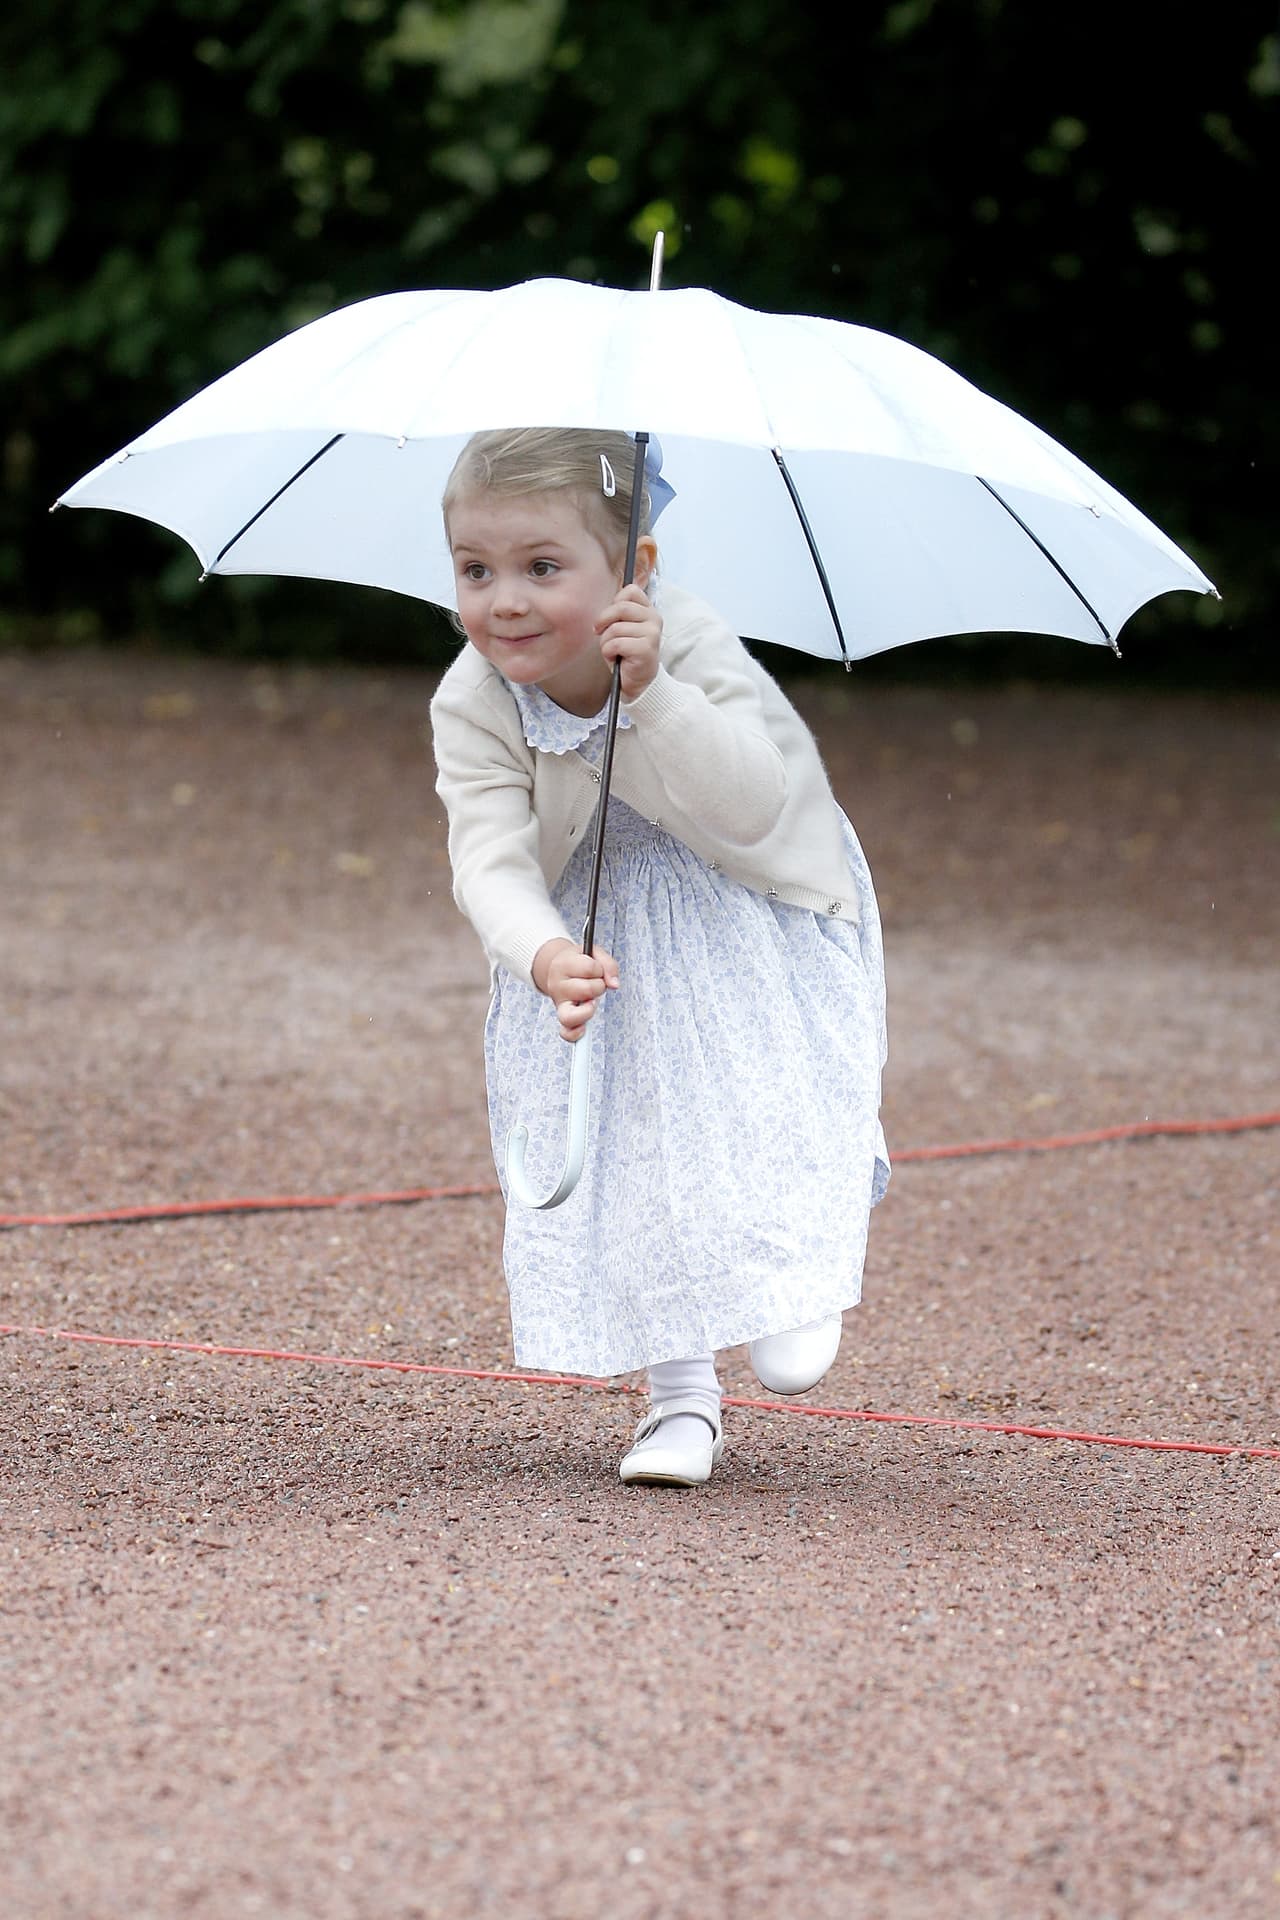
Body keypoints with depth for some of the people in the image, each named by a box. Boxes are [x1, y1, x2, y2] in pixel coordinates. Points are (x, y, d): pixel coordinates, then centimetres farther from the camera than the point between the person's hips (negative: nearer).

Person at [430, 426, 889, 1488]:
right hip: (591, 932, 2)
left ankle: (794, 1285, 20)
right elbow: (492, 861, -30)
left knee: (765, 1107, -12)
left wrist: (654, 693, -51)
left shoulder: (690, 648, -29)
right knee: (624, 1143, -4)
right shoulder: (474, 707, -22)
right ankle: (681, 1394, 7)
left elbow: (753, 802, -38)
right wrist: (544, 957, -51)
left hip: (752, 921, -2)